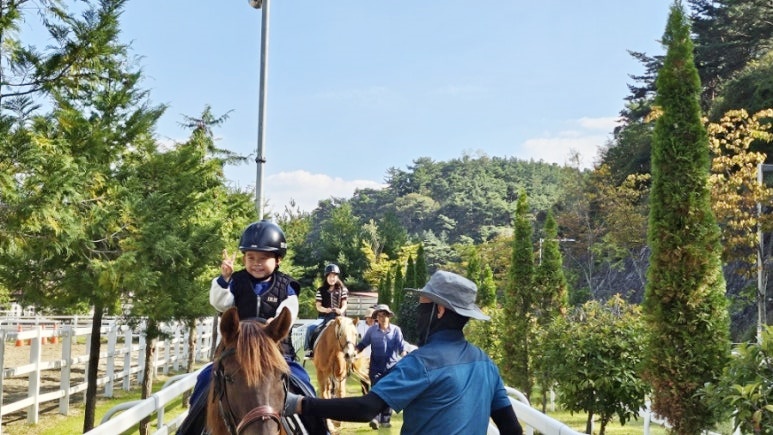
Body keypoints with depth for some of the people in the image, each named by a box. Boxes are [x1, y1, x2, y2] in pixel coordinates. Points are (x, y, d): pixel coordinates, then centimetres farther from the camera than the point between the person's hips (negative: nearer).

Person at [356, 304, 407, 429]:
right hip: (376, 367, 0)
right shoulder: (372, 330, 1)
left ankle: (385, 419, 16)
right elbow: (362, 344, 6)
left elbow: (401, 346, -8)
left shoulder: (396, 330, -2)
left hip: (392, 366, 0)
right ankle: (375, 418, -14)